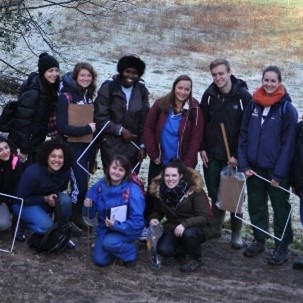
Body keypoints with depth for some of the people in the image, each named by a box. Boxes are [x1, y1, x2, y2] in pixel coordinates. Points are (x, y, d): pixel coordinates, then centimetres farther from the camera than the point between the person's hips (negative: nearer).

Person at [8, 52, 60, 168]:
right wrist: (24, 149, -21)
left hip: (36, 143, 8)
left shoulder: (49, 89, 2)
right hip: (23, 145, -8)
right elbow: (22, 122, -24)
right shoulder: (32, 93, -24)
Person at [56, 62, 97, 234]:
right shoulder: (66, 97, -13)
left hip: (88, 146, 6)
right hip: (73, 147, -6)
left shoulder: (89, 96, 8)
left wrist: (94, 128, -1)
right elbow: (63, 126, -19)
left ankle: (78, 217, 24)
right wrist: (87, 129, -18)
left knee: (84, 183, 11)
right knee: (80, 184, -9)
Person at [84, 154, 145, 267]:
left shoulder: (133, 191, -23)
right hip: (105, 227, 4)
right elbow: (91, 213, -2)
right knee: (99, 260, -6)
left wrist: (116, 225, -32)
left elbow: (137, 222, -22)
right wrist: (88, 206, -24)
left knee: (109, 243, -31)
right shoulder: (100, 185, -10)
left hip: (127, 229, -4)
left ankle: (131, 252, -1)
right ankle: (118, 246, 24)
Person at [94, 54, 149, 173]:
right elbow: (100, 118, -7)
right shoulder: (108, 89, -5)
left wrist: (143, 145, 2)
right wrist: (120, 130, -13)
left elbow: (144, 121, 6)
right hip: (112, 146, -3)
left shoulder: (141, 91, 5)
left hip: (133, 146, 3)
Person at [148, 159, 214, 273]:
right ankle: (187, 248, 13)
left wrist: (185, 224, -39)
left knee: (188, 233, -37)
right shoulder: (159, 190, -9)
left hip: (198, 227, -4)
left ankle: (196, 259, -5)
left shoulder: (194, 190, -22)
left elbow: (204, 217, -23)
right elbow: (157, 211, 6)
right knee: (163, 250, -21)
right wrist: (153, 218, -18)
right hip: (173, 226, 4)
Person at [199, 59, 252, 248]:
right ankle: (216, 226, 27)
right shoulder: (209, 94, 1)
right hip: (211, 155, 3)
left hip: (233, 156, -3)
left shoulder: (243, 96, -11)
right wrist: (202, 148, 1)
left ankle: (236, 233, 14)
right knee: (214, 193, 11)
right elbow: (202, 123, 7)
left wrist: (237, 154, -14)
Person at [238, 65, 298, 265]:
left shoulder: (287, 108, -9)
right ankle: (259, 241, 30)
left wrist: (279, 173, -15)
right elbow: (243, 136, 6)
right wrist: (243, 164, -2)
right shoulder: (254, 105, 5)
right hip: (254, 168, 5)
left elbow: (288, 144, -11)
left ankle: (282, 247, 16)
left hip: (276, 170, -4)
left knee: (281, 209, 5)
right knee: (256, 206, 14)